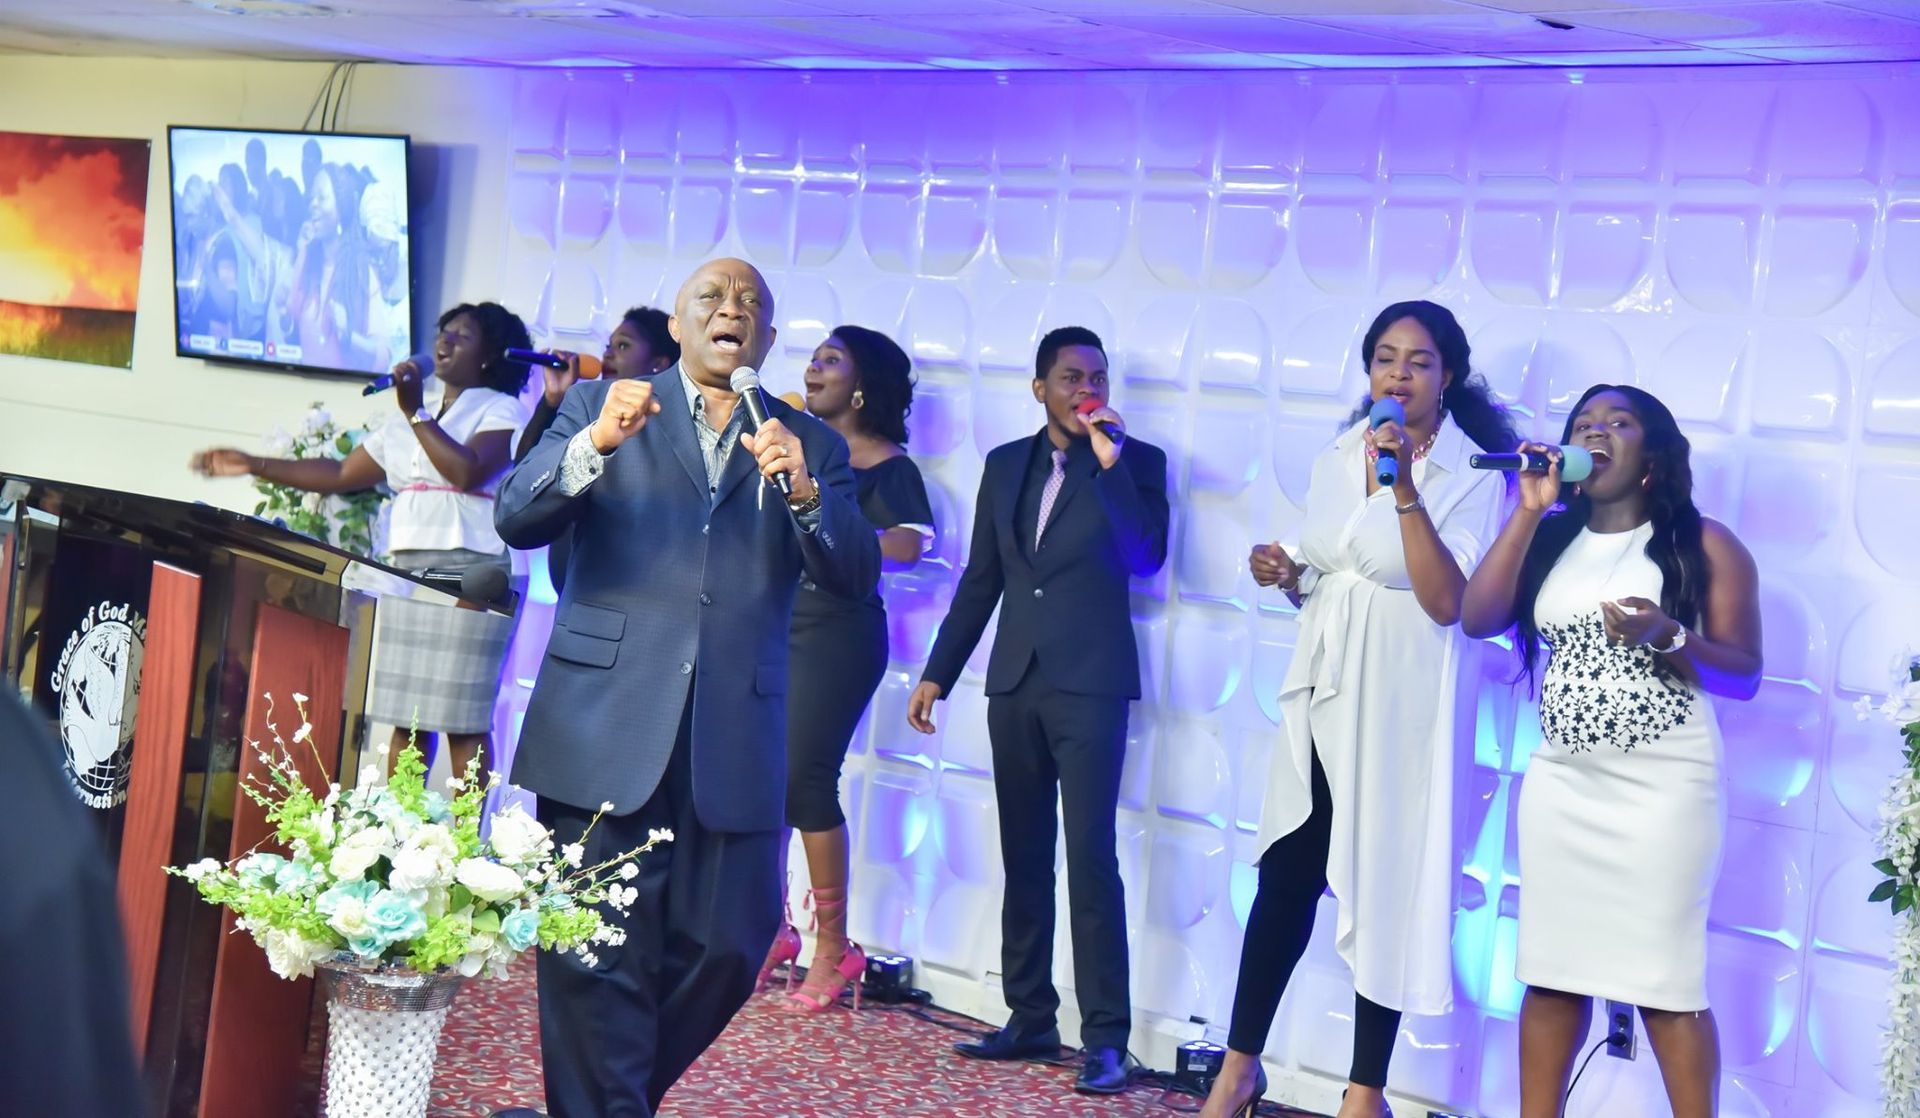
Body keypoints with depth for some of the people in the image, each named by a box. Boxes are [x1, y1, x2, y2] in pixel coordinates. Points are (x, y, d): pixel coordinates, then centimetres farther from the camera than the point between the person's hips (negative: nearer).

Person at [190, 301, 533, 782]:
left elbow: (468, 472, -17)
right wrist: (254, 465, 20)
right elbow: (343, 474, 23)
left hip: (471, 572, -6)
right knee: (406, 718, 2)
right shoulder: (408, 409, 22)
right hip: (406, 570, 6)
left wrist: (416, 413, -11)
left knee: (464, 720, -9)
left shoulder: (502, 410, 1)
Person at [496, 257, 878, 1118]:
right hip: (604, 732, -2)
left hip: (732, 746, 2)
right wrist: (594, 445, -20)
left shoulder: (811, 446, 13)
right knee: (599, 960, -1)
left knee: (725, 949, 5)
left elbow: (853, 575, 1)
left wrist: (802, 491, -17)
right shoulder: (600, 405, 10)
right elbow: (516, 519, -3)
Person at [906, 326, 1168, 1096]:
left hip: (1090, 685, -5)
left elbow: (1145, 557, -15)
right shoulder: (1005, 464, 12)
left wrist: (1110, 462, -18)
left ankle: (1105, 1037, -6)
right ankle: (1030, 1019, 18)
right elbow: (980, 581, 15)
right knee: (1023, 858, 9)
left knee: (1090, 857, -9)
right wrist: (938, 673, 12)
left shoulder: (1136, 462, 0)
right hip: (1014, 684, 5)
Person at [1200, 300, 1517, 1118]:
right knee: (1284, 878, 8)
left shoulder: (1472, 477, -8)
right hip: (1322, 693, 5)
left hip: (1399, 702, -5)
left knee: (1381, 889, 0)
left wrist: (1405, 487, -25)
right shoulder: (1336, 460, 10)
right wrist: (1286, 575, -1)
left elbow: (1445, 601, -21)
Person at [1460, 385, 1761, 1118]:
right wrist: (1529, 510, -6)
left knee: (1667, 982, -5)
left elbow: (1745, 675, -2)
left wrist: (1666, 638, -20)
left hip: (1664, 791, -4)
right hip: (1560, 786, 4)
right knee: (1552, 971, 6)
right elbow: (1478, 619, -4)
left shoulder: (1704, 545, 0)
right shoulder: (1549, 540, 11)